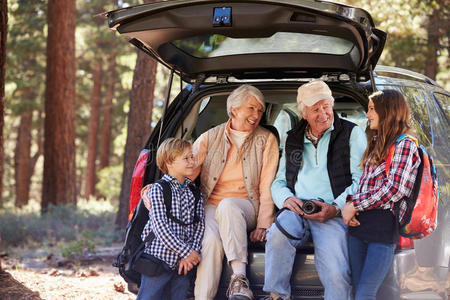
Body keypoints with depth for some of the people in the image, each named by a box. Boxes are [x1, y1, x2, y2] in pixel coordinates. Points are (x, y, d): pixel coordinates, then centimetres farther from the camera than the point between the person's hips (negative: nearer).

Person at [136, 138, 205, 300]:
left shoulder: (194, 192, 12)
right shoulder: (158, 189, -4)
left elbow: (200, 225, 7)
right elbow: (161, 227, -13)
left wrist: (192, 253, -9)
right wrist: (186, 252, -15)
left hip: (184, 262, 5)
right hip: (159, 256, -5)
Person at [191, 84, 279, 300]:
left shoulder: (266, 140, 8)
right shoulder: (210, 138, 10)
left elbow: (267, 187, 3)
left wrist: (263, 224, -9)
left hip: (245, 206, -1)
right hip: (211, 205, 1)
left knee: (227, 205, -38)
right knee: (212, 240, -33)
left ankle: (239, 278, -43)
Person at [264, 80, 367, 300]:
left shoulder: (352, 134, 10)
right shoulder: (294, 139, 22)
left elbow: (361, 181, 2)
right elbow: (279, 182, 23)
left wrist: (336, 208, -13)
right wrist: (286, 199, -1)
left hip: (333, 215, -3)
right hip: (297, 209, 3)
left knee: (336, 276, -28)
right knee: (277, 235, -33)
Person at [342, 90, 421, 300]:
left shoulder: (404, 144, -4)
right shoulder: (377, 143, 22)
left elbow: (394, 189, -14)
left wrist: (355, 205, -9)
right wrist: (349, 203, 2)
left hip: (384, 226, -8)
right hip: (360, 223, 8)